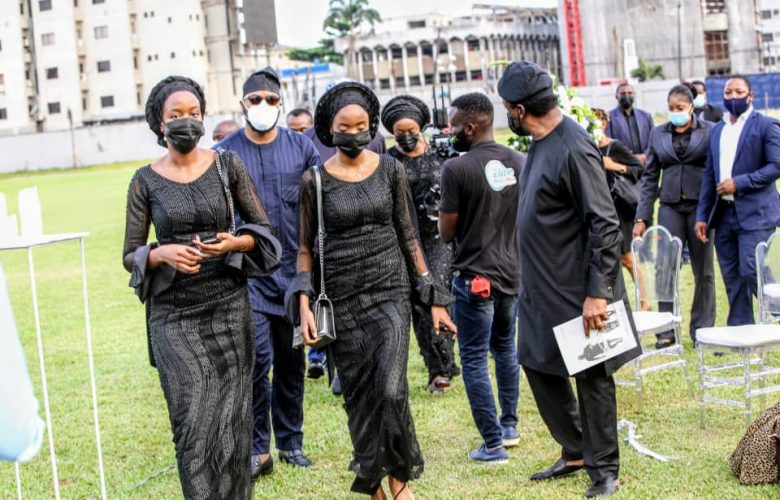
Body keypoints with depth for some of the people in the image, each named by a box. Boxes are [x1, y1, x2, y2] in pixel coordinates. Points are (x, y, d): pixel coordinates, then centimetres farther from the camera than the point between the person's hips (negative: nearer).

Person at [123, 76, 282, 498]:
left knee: (232, 420, 2)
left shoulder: (228, 167, 2)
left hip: (228, 307, 1)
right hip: (173, 315, -1)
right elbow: (130, 255, 4)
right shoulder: (146, 182, 1)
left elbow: (263, 229, 6)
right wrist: (163, 254, -16)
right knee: (194, 422, -7)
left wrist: (235, 243, -14)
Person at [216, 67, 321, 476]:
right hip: (248, 270, -3)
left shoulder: (301, 147, 3)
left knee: (291, 361, 12)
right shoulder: (225, 154, -3)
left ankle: (290, 442, 25)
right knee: (257, 356, -13)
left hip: (294, 268, 3)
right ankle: (258, 448, 0)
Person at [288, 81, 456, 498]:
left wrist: (433, 298, 6)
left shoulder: (390, 170, 2)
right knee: (358, 397, 5)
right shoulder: (315, 180, -2)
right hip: (342, 299, 0)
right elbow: (306, 248, 4)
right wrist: (303, 303, -9)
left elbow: (407, 235, 8)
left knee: (392, 390, -14)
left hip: (390, 291, 0)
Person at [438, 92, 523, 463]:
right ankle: (509, 426, 31)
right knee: (505, 348, 23)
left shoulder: (456, 168, -16)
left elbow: (446, 232, -11)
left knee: (474, 360, 2)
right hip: (513, 272, 7)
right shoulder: (519, 162, 2)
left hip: (475, 276, -6)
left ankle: (493, 444, 3)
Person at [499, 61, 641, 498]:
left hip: (576, 291, -10)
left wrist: (597, 293, -24)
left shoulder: (574, 149, -20)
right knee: (538, 365, 16)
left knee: (592, 377, 2)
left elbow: (605, 224, -22)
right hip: (541, 288, 10)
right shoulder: (542, 143, 8)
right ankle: (577, 451, 30)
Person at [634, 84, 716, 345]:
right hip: (670, 206, 2)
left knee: (703, 270, 5)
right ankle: (666, 330, 8)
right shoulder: (658, 134, 7)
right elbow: (650, 177, 8)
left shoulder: (709, 131, 0)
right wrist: (642, 217, 2)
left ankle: (702, 329, 15)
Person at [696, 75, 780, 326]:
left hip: (754, 213, -6)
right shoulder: (716, 130, 16)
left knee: (751, 273, -14)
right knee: (732, 279, 8)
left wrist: (739, 183, -16)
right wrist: (702, 216, 10)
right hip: (724, 215, 6)